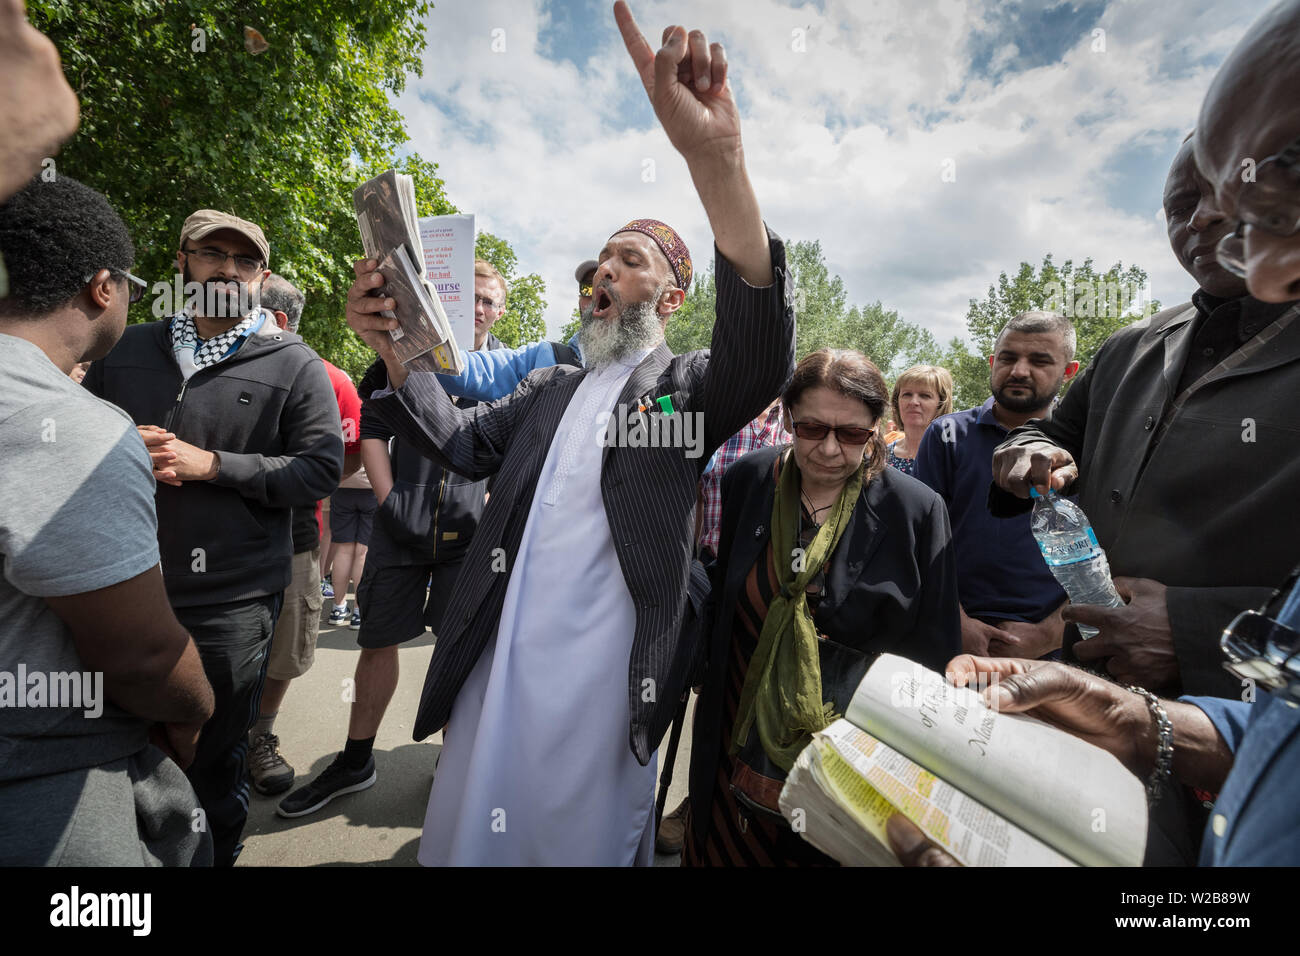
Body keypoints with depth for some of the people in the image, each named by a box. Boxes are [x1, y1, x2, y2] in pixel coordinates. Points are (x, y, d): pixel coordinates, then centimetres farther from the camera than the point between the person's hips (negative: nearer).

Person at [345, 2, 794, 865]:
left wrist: (717, 162, -34)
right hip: (496, 665, 5)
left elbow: (763, 360, -22)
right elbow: (466, 444, 6)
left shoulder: (687, 387, -1)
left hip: (600, 685, -5)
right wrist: (398, 351, -11)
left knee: (582, 842, 11)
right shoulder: (552, 388, 16)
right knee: (463, 839, 19)